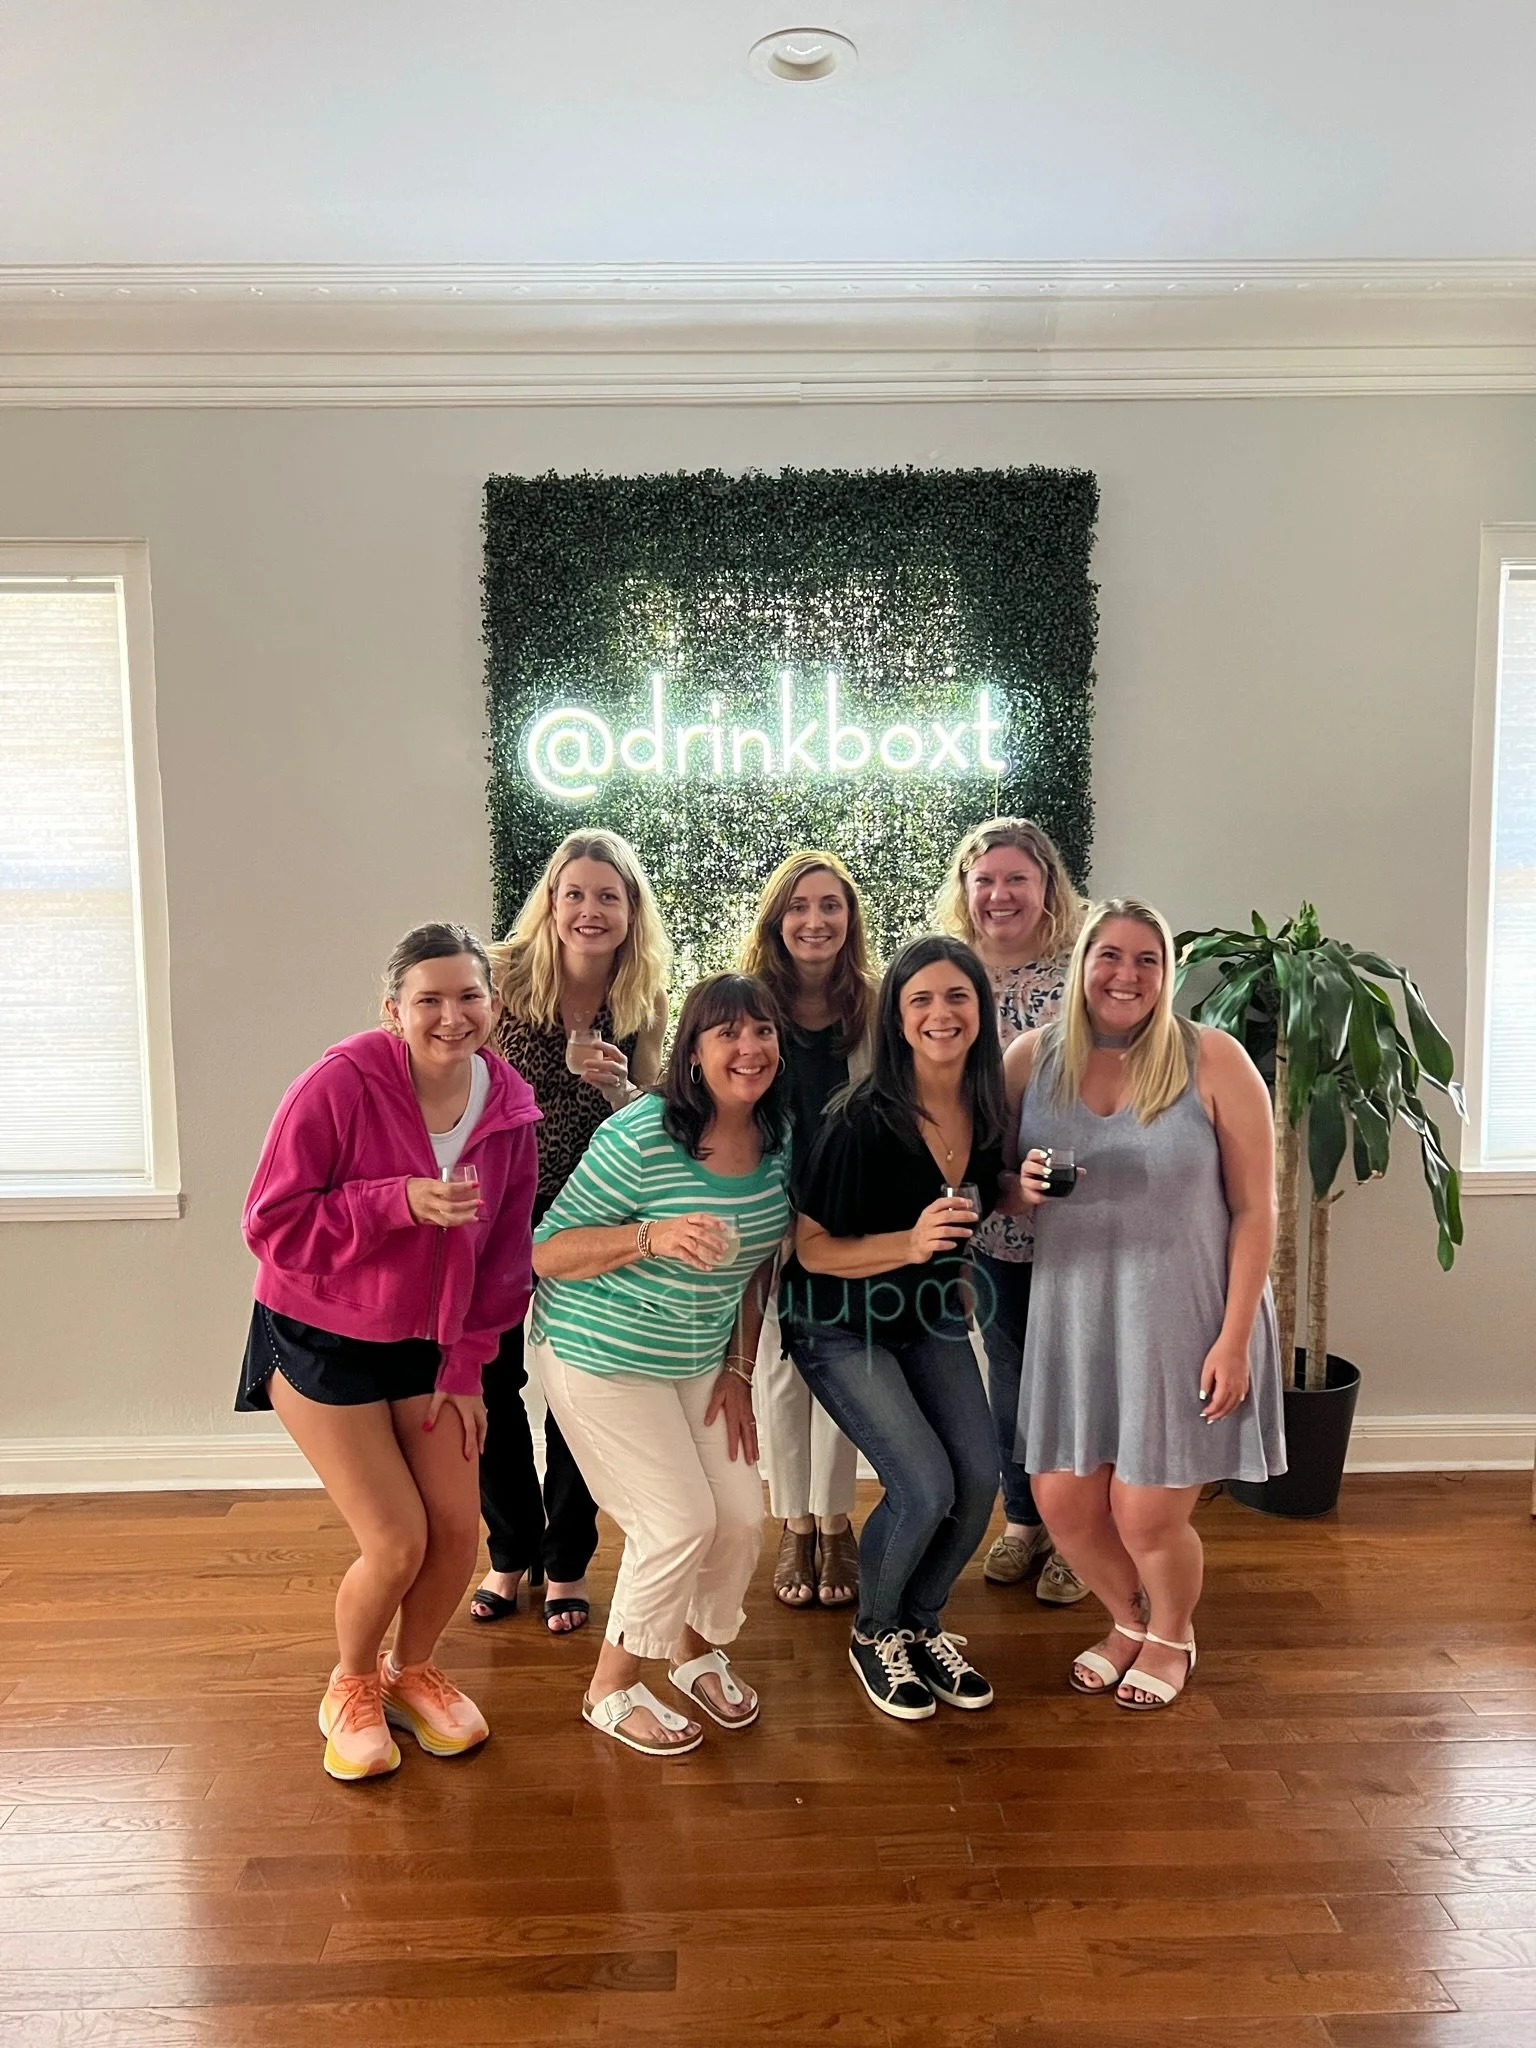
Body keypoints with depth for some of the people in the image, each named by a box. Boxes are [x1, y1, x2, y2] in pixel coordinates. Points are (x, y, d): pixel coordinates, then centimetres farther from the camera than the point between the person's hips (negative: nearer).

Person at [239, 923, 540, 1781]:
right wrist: (400, 1200, -32)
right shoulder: (340, 1083, -23)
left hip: (426, 1346, 5)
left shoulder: (511, 1110, -8)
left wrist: (465, 1368, -1)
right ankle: (353, 1686, 26)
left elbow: (503, 1255, 1)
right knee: (397, 1542, -7)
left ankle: (413, 1670, 34)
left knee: (460, 1529, 3)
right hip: (320, 1340, -4)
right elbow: (273, 1223, -21)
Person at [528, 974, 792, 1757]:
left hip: (700, 1360, 7)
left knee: (742, 1517, 5)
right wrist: (652, 1236, -36)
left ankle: (699, 1651, 36)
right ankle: (612, 1690, 19)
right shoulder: (641, 1135, -25)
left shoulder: (778, 1143, -3)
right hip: (600, 1355, -6)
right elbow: (546, 1252, -21)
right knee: (680, 1523, -6)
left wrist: (739, 1372, 5)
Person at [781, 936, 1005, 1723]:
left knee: (979, 1480, -3)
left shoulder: (987, 1108, -8)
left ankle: (922, 1624, 25)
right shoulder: (864, 1120, -27)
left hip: (930, 1317, 6)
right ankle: (873, 1636, 15)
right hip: (842, 1325, -6)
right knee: (925, 1487, -15)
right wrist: (910, 1245, -34)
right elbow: (812, 1249, -22)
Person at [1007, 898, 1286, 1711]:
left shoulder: (1213, 1061, -10)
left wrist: (1235, 1339, -11)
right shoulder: (1032, 1058, -1)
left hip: (1181, 1321, -3)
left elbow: (1254, 1209, -8)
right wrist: (1020, 1186, -14)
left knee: (1147, 1516, 3)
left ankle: (1172, 1635, 38)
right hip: (1072, 1315, 3)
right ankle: (1128, 1620, 42)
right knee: (1063, 1500, 9)